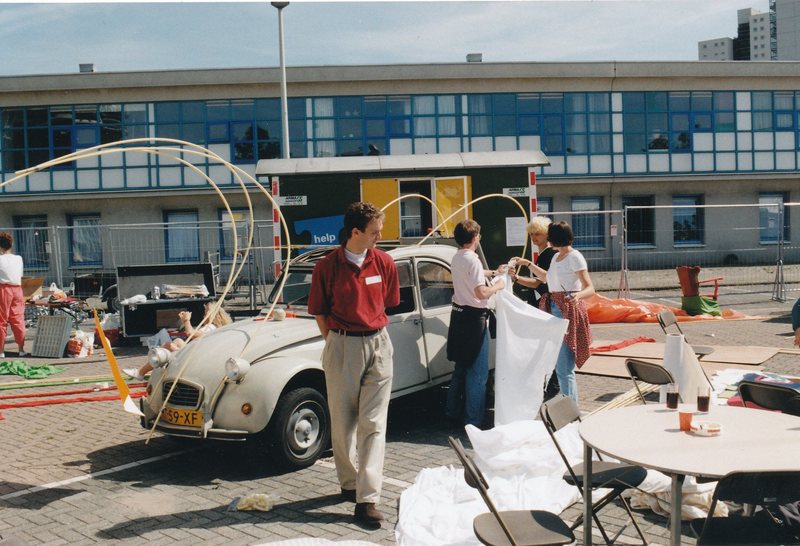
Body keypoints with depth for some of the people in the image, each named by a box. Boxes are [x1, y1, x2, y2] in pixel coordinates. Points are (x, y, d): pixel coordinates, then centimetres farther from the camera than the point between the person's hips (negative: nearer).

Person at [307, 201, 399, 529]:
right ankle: (349, 482, 29)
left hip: (378, 345, 1)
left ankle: (367, 499, -4)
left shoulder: (384, 262, -1)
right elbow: (319, 312, 2)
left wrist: (370, 328, 9)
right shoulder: (327, 266, -8)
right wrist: (336, 341, 0)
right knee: (343, 422, 10)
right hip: (341, 346, -1)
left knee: (373, 423, -3)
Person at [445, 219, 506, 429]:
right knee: (477, 372, -1)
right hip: (474, 318, -9)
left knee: (461, 367, 20)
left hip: (458, 315, 9)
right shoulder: (472, 260, -19)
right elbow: (481, 293, -26)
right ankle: (473, 420, 4)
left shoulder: (457, 258, 8)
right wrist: (498, 286, -8)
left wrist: (494, 272, 38)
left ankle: (454, 411, 28)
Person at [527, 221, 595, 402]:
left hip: (568, 314, -9)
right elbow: (546, 278, 35)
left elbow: (590, 289, -19)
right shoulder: (556, 257, 15)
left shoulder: (574, 257, -11)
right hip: (554, 311, 9)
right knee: (560, 365, 10)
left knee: (564, 368, -10)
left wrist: (578, 295, -39)